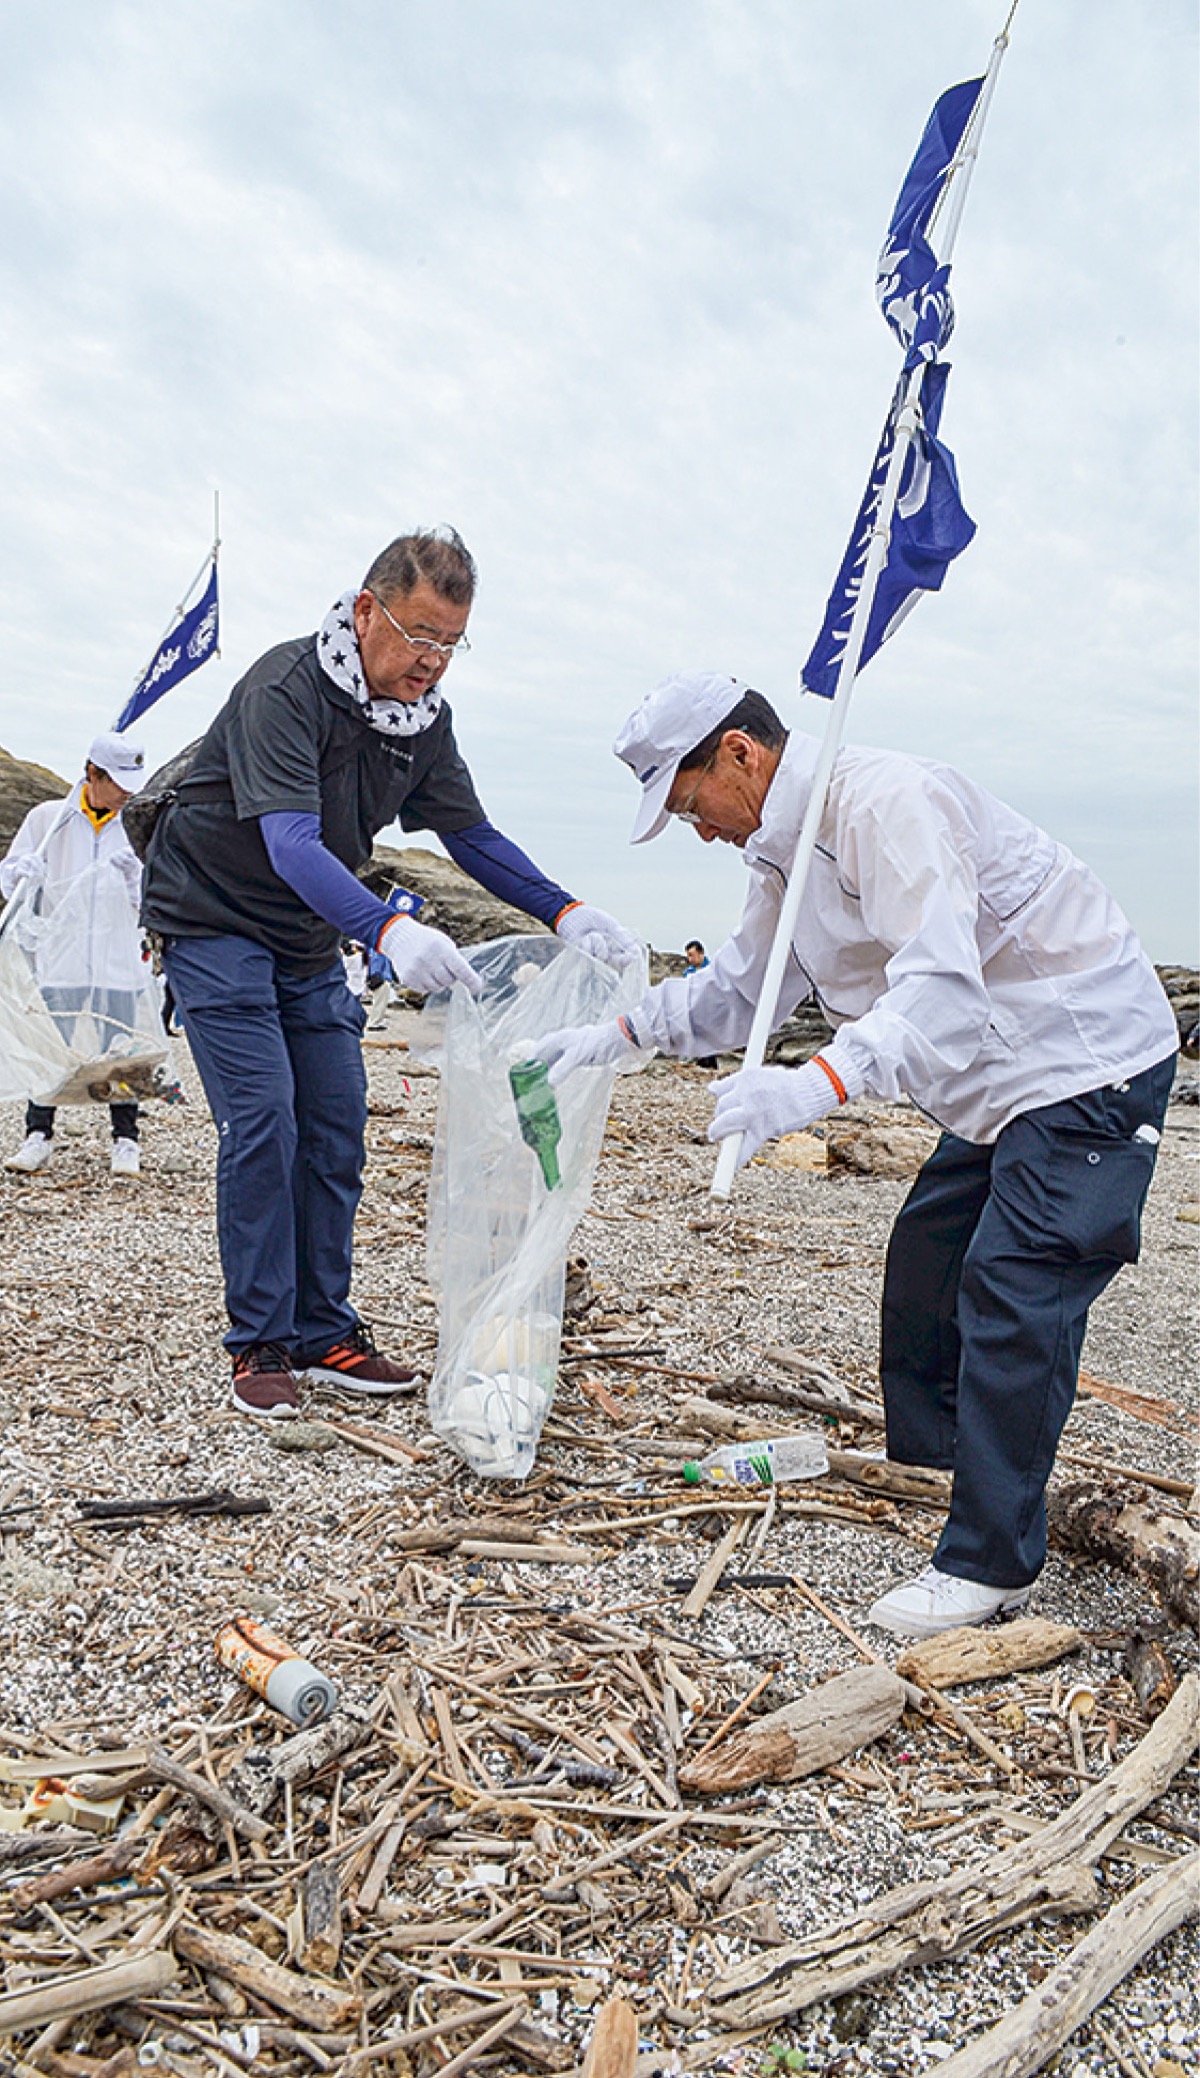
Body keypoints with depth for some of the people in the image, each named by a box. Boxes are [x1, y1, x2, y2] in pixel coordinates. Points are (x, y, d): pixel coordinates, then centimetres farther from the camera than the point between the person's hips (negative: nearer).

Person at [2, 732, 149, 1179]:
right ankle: (39, 1136, 10)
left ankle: (126, 1142, 9)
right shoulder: (47, 819, 6)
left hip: (116, 961, 1)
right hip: (59, 959, 0)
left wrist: (134, 878, -12)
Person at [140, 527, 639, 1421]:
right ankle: (260, 1344, -2)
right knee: (263, 1121, -14)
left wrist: (566, 912, -11)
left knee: (337, 1129, 2)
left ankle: (324, 1332, 12)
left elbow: (472, 834, 4)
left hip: (311, 942, 7)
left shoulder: (423, 716, -2)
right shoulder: (285, 688, -25)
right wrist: (389, 929, -55)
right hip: (213, 920, -7)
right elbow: (291, 844, -38)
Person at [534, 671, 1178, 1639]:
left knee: (1012, 1296, -12)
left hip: (1092, 1067, -10)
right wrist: (617, 1035, 10)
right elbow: (740, 987, 17)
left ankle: (988, 1564, 0)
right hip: (1005, 1080, 11)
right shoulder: (788, 845, 7)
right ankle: (921, 1477, 36)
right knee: (925, 1261, 17)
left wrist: (816, 1085, -49)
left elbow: (941, 990, -36)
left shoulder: (887, 801, -26)